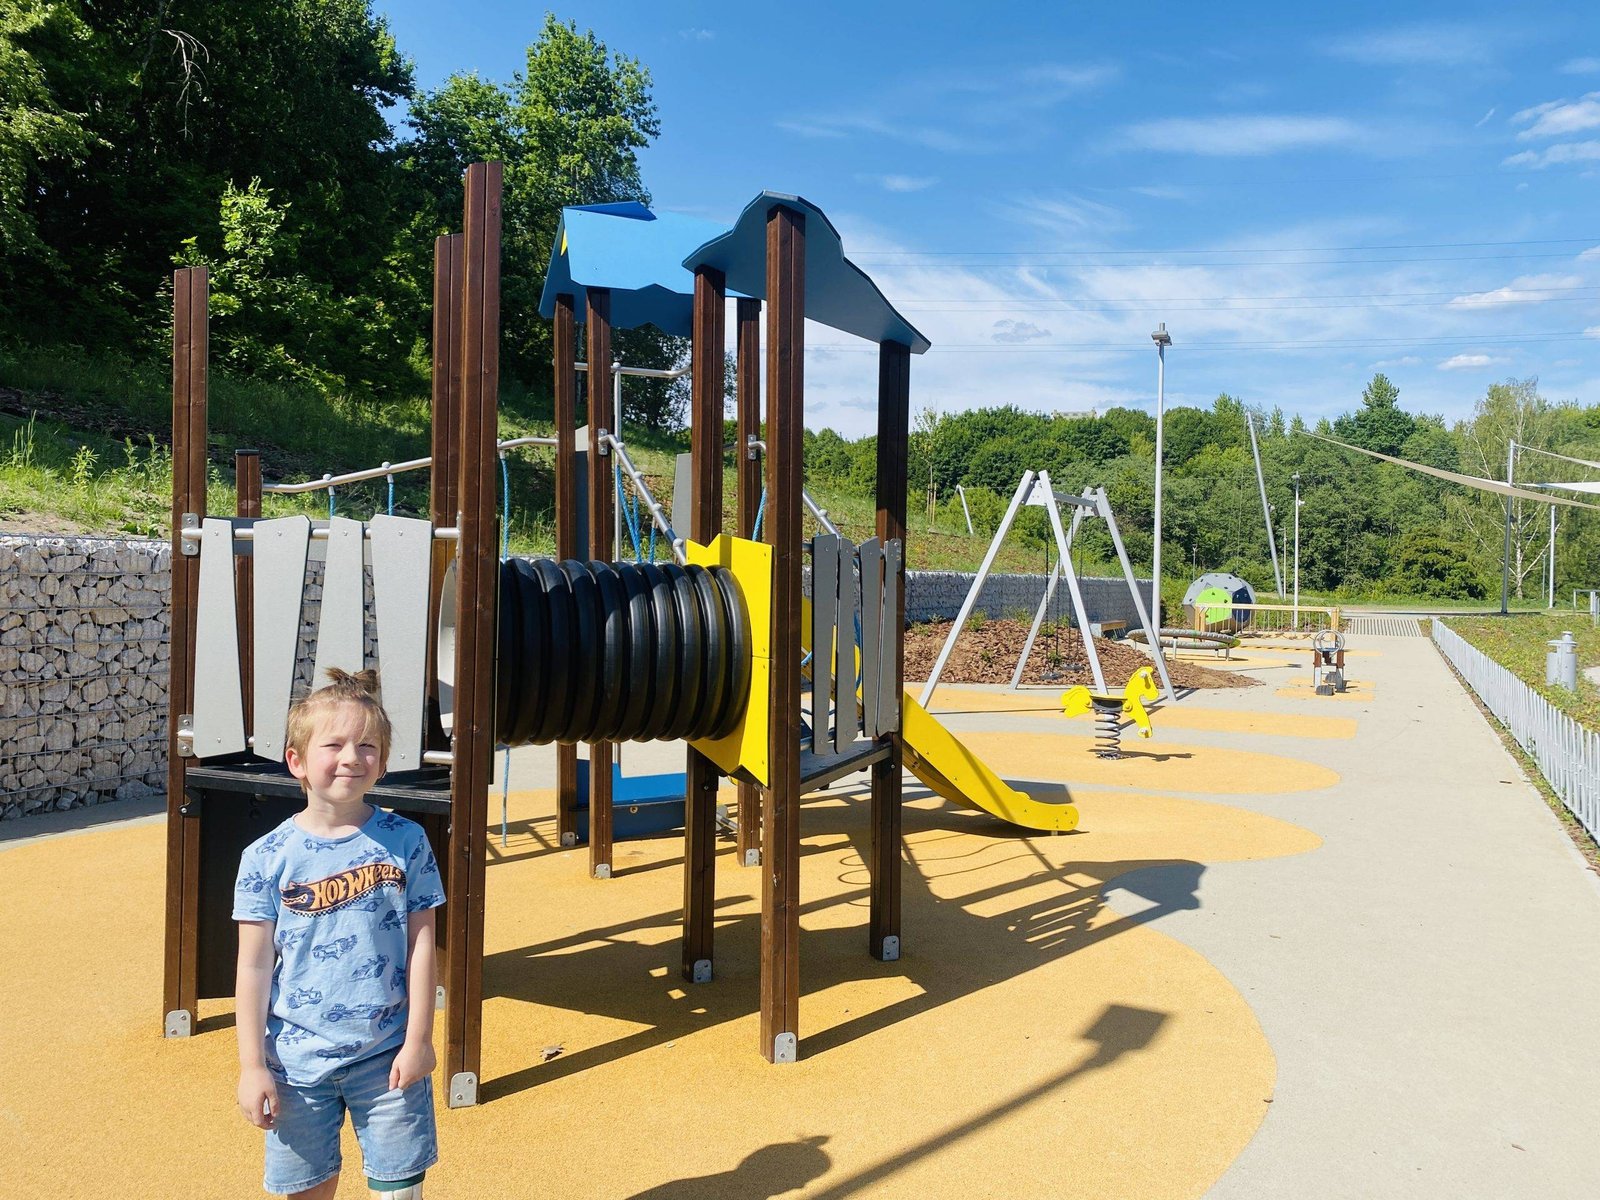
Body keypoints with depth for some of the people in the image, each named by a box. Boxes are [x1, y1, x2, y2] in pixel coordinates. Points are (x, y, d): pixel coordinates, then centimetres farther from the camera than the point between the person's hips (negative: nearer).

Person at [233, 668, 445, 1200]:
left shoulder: (405, 841, -5)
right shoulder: (267, 857, -6)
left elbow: (421, 943, -2)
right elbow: (254, 966, -2)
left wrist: (418, 1040, -4)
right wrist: (252, 1066, -2)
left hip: (388, 1055, 0)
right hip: (299, 1061, 0)